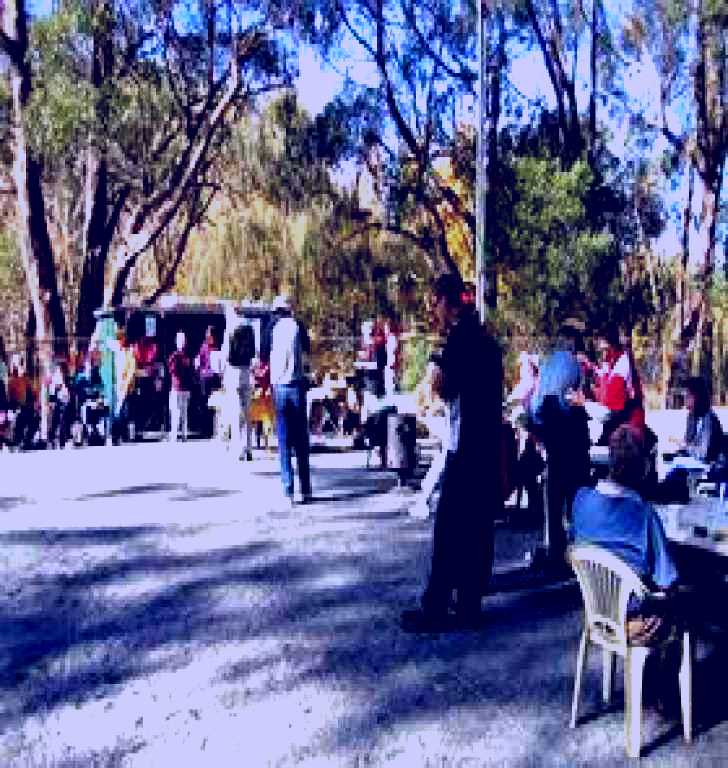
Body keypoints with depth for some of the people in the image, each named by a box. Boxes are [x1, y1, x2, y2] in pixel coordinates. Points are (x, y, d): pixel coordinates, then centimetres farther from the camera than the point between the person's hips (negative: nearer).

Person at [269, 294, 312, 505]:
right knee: (301, 439, 5)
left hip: (278, 386, 0)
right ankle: (305, 490, 5)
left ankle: (288, 490, -2)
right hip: (296, 384, 0)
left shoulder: (273, 328, 2)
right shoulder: (298, 325, 1)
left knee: (284, 440, 3)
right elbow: (307, 349, 15)